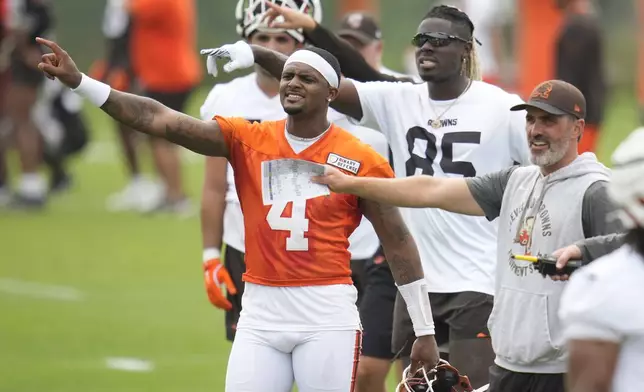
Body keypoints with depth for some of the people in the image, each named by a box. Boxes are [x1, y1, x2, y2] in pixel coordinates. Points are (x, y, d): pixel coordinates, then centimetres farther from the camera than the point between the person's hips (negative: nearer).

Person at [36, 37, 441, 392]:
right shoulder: (247, 140, 4)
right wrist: (79, 82, -14)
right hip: (261, 313, 3)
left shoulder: (360, 160, -2)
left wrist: (425, 331, 3)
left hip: (327, 317, -3)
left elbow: (399, 242, 3)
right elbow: (163, 121, -4)